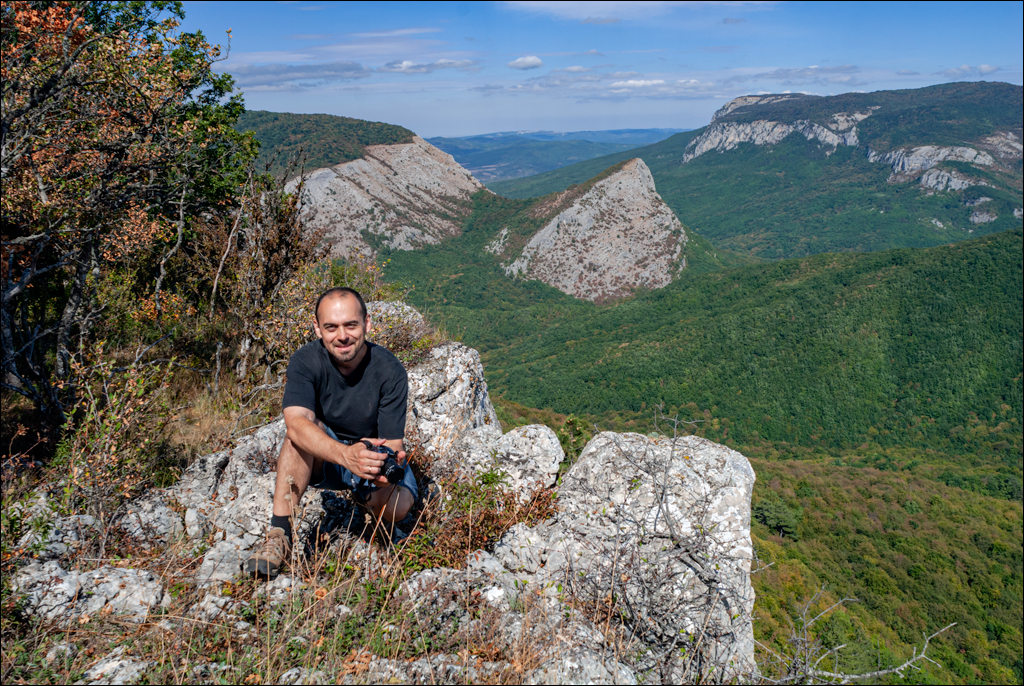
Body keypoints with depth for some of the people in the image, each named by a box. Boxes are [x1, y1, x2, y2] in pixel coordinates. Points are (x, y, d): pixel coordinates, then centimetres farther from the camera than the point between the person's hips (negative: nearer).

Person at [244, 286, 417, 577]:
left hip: (375, 456, 0)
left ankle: (363, 495, 8)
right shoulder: (305, 361, -21)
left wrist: (388, 463, -49)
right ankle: (280, 534, -31)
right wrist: (346, 454, -56)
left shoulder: (390, 371, -21)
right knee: (303, 432, -31)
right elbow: (296, 422, -38)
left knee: (396, 507, -29)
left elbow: (392, 443, -23)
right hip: (323, 459, 0)